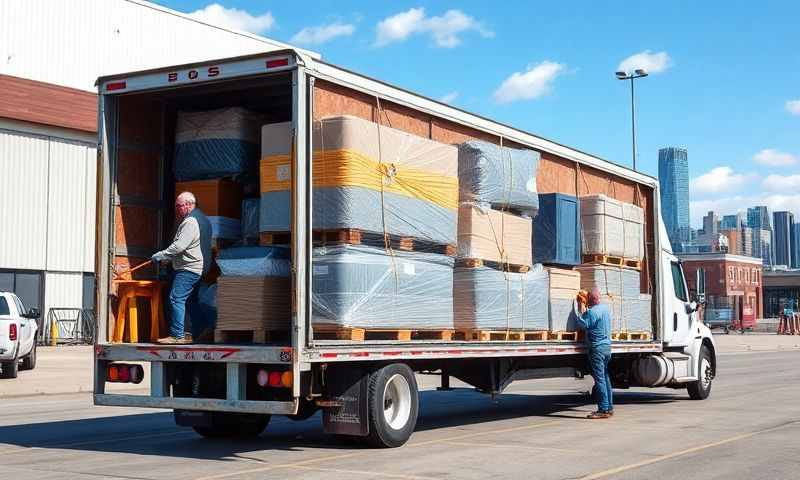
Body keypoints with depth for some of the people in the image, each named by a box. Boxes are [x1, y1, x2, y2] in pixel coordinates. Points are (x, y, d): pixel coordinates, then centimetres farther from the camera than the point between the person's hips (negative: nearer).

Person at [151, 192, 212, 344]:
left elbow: (179, 246, -23)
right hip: (198, 268, 11)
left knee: (176, 299, -10)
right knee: (191, 300, 16)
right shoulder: (201, 218, 17)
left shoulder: (190, 222, -17)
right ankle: (201, 330, 17)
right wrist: (168, 257, 19)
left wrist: (160, 256, -14)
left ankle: (177, 335, -11)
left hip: (189, 269, -11)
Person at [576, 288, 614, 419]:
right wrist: (585, 309, 20)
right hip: (607, 345, 9)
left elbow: (583, 325, -14)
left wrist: (582, 311, -4)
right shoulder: (606, 308, 11)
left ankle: (603, 410, -8)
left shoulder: (592, 311, -17)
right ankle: (609, 407, 18)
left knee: (599, 379, -8)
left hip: (597, 348, -9)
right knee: (605, 377, 15)